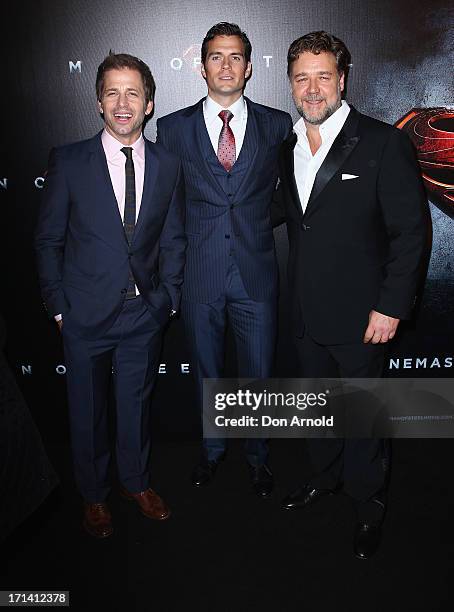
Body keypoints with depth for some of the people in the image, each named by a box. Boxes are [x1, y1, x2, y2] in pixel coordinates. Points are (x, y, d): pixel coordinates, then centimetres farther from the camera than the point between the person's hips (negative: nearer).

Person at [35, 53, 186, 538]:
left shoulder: (167, 165, 1)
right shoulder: (68, 162, -6)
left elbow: (173, 239, 7)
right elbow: (48, 239, -2)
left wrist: (168, 297, 2)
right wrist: (58, 305, -4)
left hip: (145, 313, 2)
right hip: (86, 314, -1)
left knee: (136, 403, 18)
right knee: (87, 409, 14)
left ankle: (136, 481, 41)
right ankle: (93, 494, 37)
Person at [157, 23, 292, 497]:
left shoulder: (277, 125, 3)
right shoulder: (173, 127, 3)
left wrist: (255, 222, 1)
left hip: (256, 273, 0)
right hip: (199, 274, 1)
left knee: (259, 373, 10)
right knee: (207, 371, 16)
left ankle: (257, 455, 35)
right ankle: (212, 449, 39)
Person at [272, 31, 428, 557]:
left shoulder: (383, 143, -12)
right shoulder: (288, 147, 7)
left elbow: (411, 229, -12)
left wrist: (391, 306, -15)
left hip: (360, 314, -5)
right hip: (307, 312, 6)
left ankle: (369, 504, 33)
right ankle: (325, 478, 44)